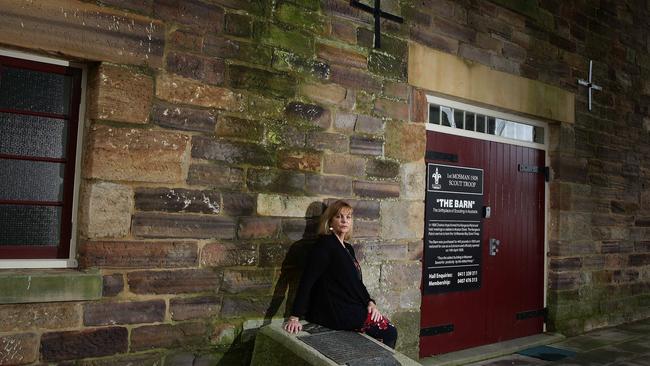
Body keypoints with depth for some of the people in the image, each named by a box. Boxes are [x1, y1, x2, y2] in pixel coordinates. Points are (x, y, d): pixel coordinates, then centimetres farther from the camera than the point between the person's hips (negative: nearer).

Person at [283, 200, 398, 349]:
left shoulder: (348, 248, 15)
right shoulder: (325, 244, -11)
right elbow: (307, 280, -17)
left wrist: (370, 302, 2)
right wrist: (295, 317, -22)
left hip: (350, 308, 8)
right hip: (333, 313, -8)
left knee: (389, 332, -1)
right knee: (389, 331, -9)